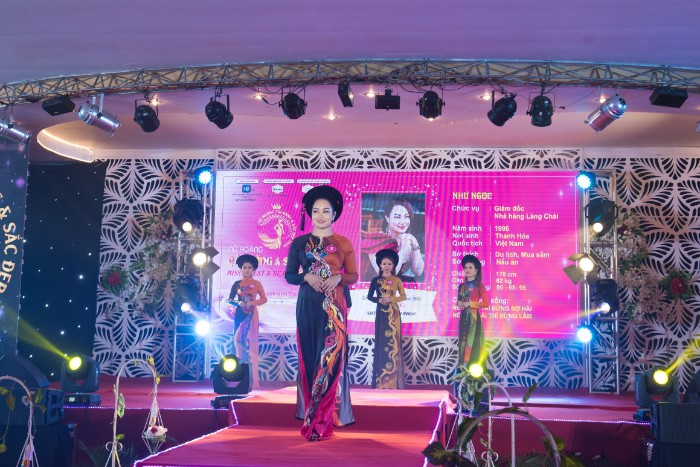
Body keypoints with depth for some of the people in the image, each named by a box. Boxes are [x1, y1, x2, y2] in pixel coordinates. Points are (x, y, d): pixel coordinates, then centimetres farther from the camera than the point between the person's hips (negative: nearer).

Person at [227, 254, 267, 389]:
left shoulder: (257, 284, 4)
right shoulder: (237, 284, 9)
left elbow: (264, 299, 3)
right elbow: (230, 299, 7)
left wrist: (252, 303, -12)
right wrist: (238, 303, -13)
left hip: (251, 315, -2)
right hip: (239, 315, 2)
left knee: (250, 343, -6)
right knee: (238, 341, -1)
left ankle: (253, 379, -6)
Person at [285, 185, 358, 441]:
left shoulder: (343, 243, 6)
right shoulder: (299, 243, 7)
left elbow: (353, 275, 6)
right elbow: (289, 275, 7)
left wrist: (338, 278, -13)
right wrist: (307, 277, -11)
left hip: (334, 306, -1)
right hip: (307, 305, 1)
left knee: (331, 357, -6)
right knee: (309, 356, 2)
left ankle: (320, 419, -1)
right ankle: (314, 416, 11)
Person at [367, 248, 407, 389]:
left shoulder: (397, 280, 5)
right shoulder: (376, 280, 5)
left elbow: (403, 296, 3)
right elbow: (369, 296, 6)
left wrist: (390, 299, -12)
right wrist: (379, 300, -13)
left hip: (393, 314, 0)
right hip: (381, 314, 0)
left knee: (393, 342, -3)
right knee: (381, 343, -1)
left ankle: (392, 380, 1)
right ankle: (381, 380, 3)